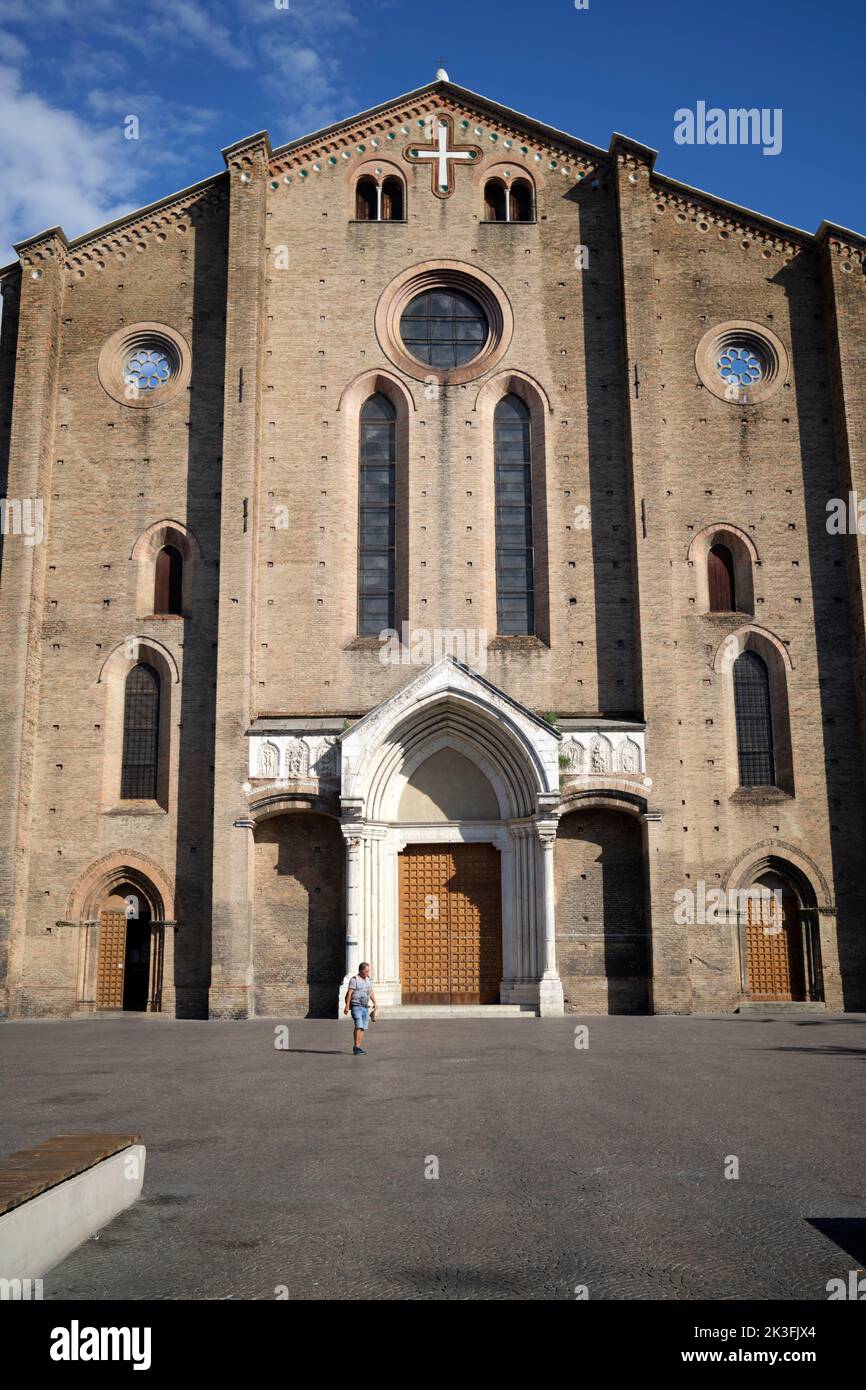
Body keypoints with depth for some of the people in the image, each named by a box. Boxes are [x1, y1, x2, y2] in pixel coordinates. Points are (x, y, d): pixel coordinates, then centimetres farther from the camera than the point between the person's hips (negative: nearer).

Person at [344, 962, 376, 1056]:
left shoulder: (368, 979, 13)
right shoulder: (354, 979, -8)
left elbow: (371, 992, 20)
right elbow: (349, 993, -12)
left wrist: (374, 1002, 7)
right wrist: (347, 1006, -19)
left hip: (365, 1007, 7)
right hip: (356, 1006, -7)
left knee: (363, 1028, 5)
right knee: (358, 1026, -16)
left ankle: (358, 1048, 11)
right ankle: (356, 1048, -16)